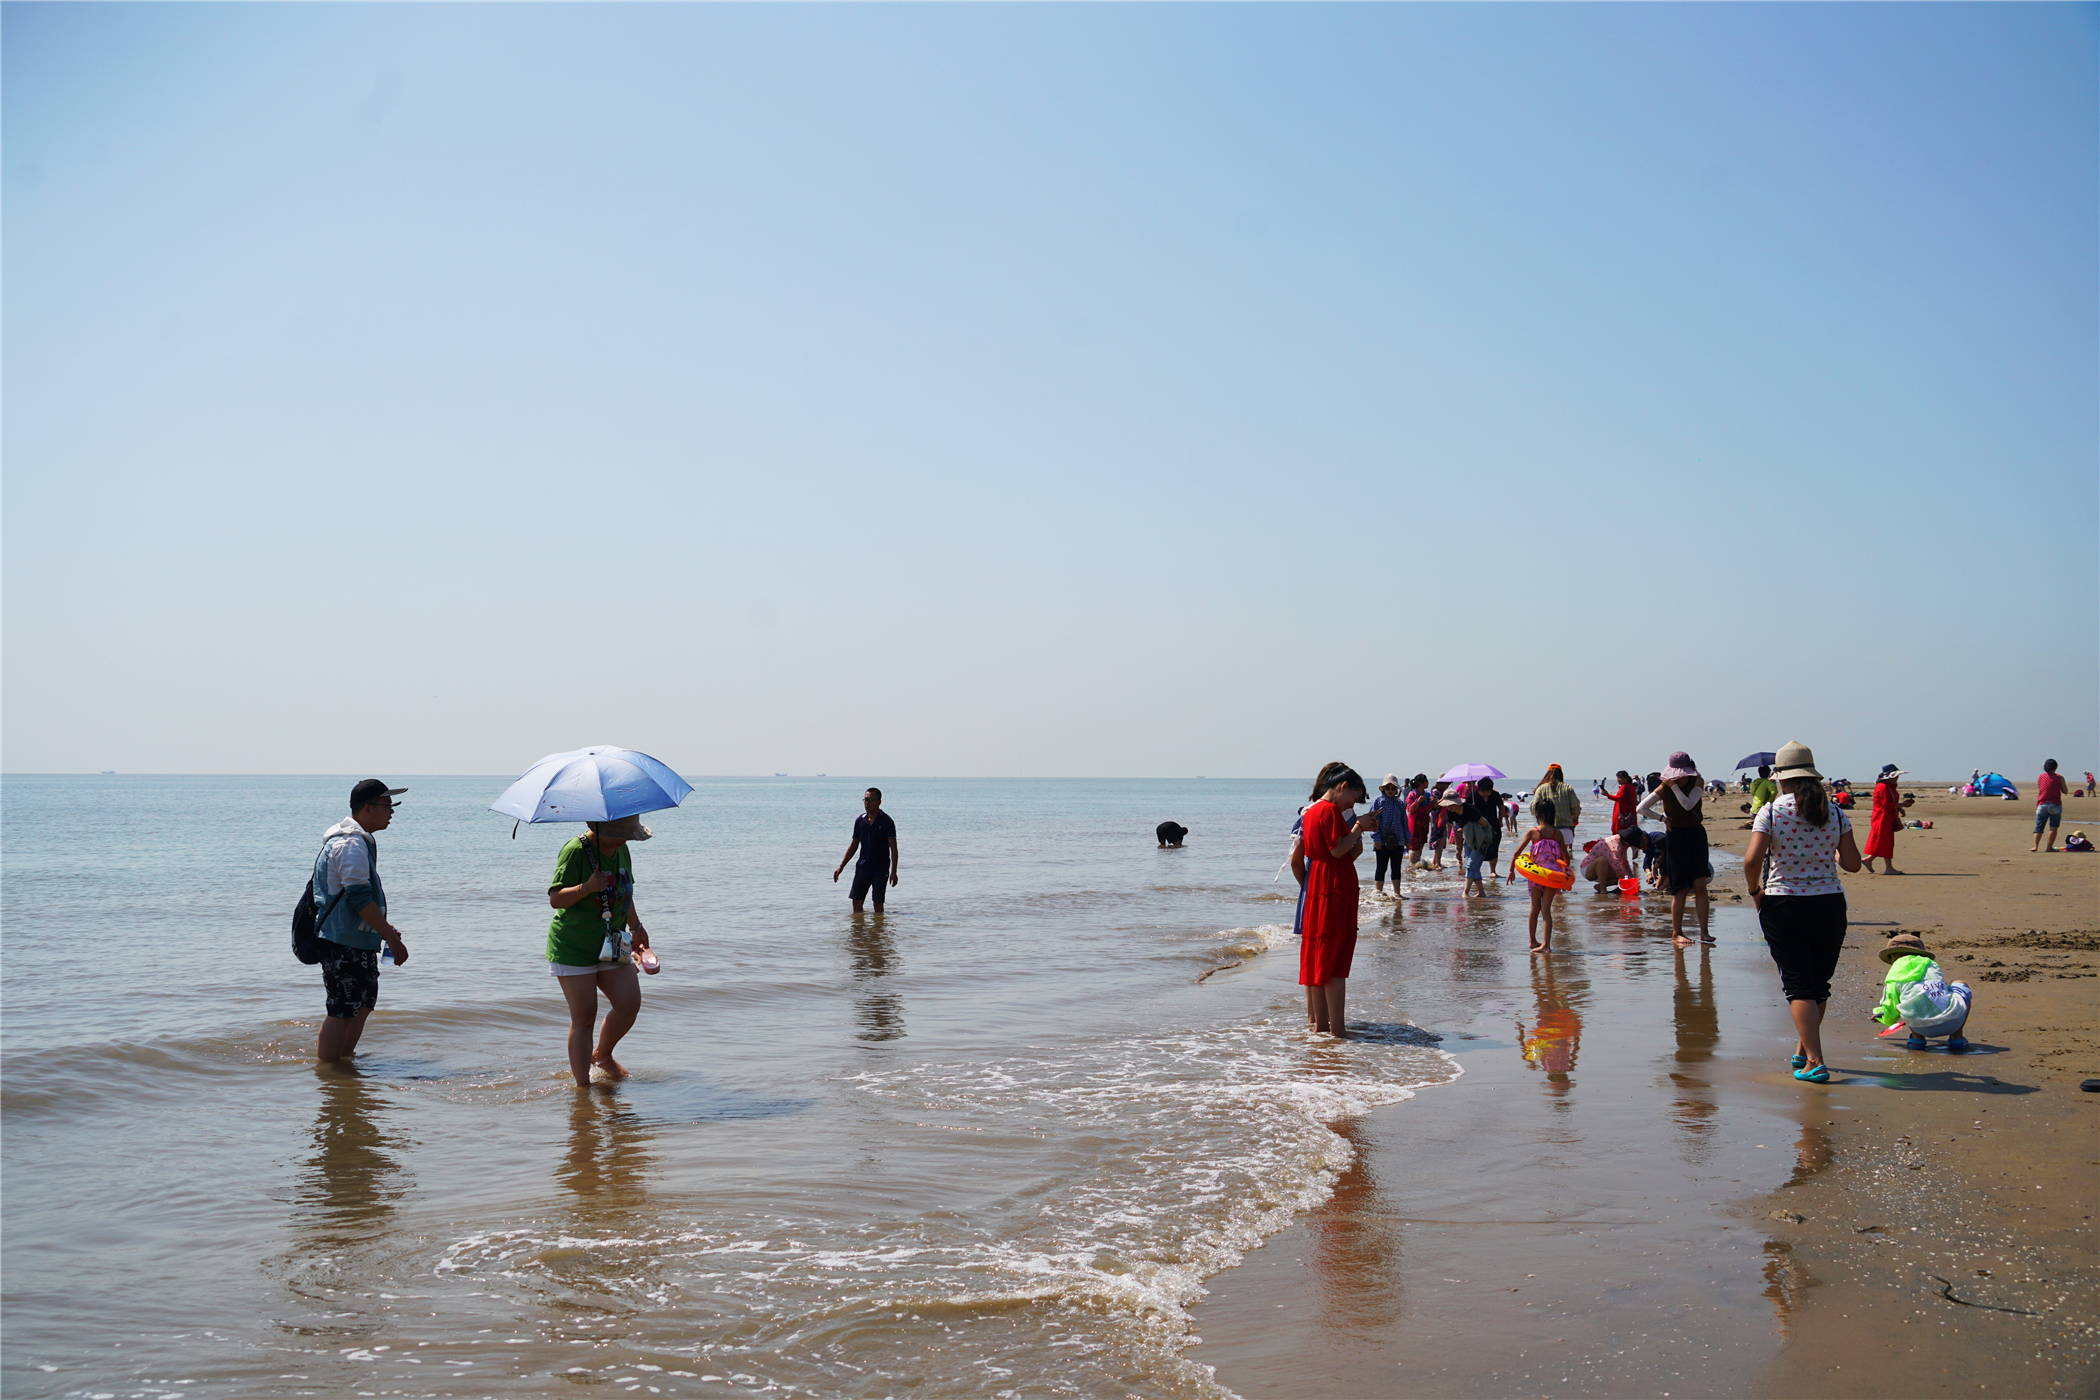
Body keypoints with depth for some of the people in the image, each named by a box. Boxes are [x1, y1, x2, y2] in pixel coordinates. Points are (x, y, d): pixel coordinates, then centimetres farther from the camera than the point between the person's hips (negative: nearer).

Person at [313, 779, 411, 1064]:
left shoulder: (360, 840, 17)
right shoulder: (351, 844, -17)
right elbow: (359, 899, -23)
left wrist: (384, 928, 25)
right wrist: (392, 938, -22)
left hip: (357, 941, 11)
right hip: (343, 943, -11)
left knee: (364, 1001, 17)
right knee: (343, 1008, -7)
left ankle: (344, 1056, 27)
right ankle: (326, 1067, -2)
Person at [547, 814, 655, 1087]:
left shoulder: (621, 850, 6)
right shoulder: (575, 851, -17)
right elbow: (555, 899, -22)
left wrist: (636, 927, 28)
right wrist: (587, 887, -36)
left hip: (611, 946, 7)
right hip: (573, 948, -7)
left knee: (630, 1003, -2)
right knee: (584, 1017, -5)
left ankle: (603, 1055, 24)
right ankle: (582, 1085, 4)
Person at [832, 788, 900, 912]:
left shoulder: (886, 822, -8)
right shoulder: (860, 820, 6)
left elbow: (893, 848, -9)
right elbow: (854, 845, 15)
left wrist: (893, 872, -17)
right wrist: (841, 867, 11)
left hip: (880, 869, -5)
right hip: (862, 868, 5)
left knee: (878, 904, -1)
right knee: (856, 902, 2)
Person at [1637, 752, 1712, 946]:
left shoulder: (1697, 783, -2)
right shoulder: (1665, 788, -6)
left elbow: (1688, 804, -19)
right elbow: (1640, 808, -8)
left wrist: (1675, 786, -17)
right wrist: (1663, 819, -7)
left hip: (1696, 835, 2)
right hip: (1676, 837, -2)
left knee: (1700, 885, -8)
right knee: (1681, 889, -2)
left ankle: (1703, 932, -6)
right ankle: (1676, 933, 7)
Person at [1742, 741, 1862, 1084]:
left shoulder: (1771, 811, -7)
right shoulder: (1835, 813, 1)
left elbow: (1752, 860, -17)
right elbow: (1852, 863, 1)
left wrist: (1755, 890, 1)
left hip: (1783, 906, -3)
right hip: (1829, 904, 3)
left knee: (1798, 984, 0)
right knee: (1819, 982, 18)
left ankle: (1814, 1062, -9)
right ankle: (1803, 1050, 31)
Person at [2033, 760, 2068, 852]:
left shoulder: (2040, 777, 5)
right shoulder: (2059, 777, -3)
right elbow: (2065, 791, 5)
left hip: (2042, 805, 2)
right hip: (2055, 805, -2)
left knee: (2038, 827, 5)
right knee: (2053, 827, 1)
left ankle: (2035, 846, -7)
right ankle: (2049, 847, -2)